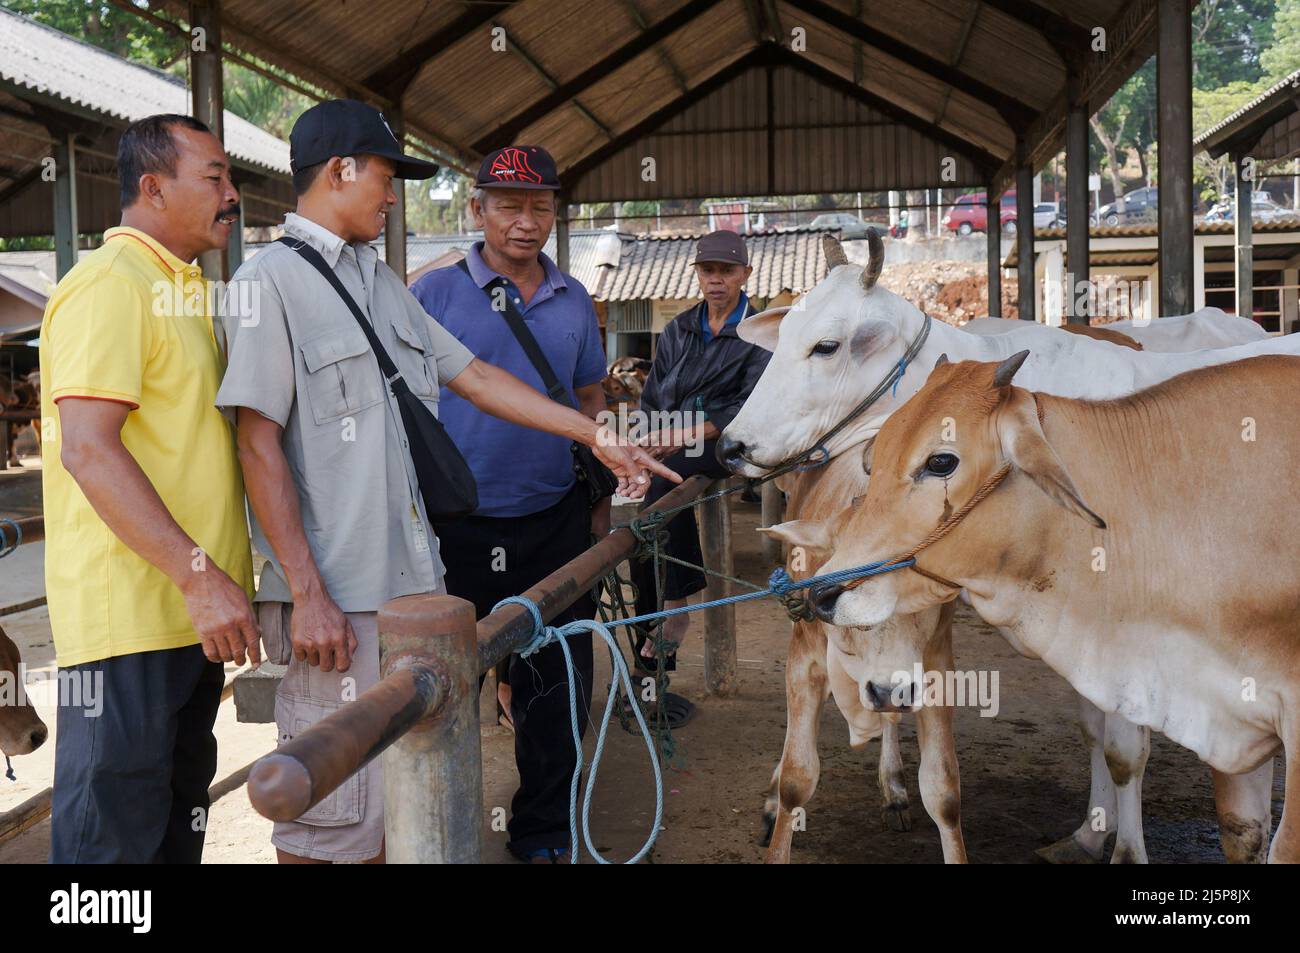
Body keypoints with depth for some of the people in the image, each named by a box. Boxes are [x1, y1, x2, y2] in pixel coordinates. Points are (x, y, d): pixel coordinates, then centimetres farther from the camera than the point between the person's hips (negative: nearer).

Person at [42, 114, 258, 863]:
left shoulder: (183, 290, 19)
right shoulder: (110, 284, -12)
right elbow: (87, 448, -23)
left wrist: (214, 583, 21)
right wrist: (200, 576, -27)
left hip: (190, 611, 10)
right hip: (129, 617, -9)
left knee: (179, 819, 18)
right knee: (113, 834, -1)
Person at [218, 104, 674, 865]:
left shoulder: (384, 285, 15)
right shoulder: (270, 283, -8)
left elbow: (476, 377, 17)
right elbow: (259, 446, -12)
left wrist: (598, 437, 15)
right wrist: (306, 593, -17)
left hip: (414, 579, 8)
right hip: (337, 596, -8)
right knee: (338, 809, -1)